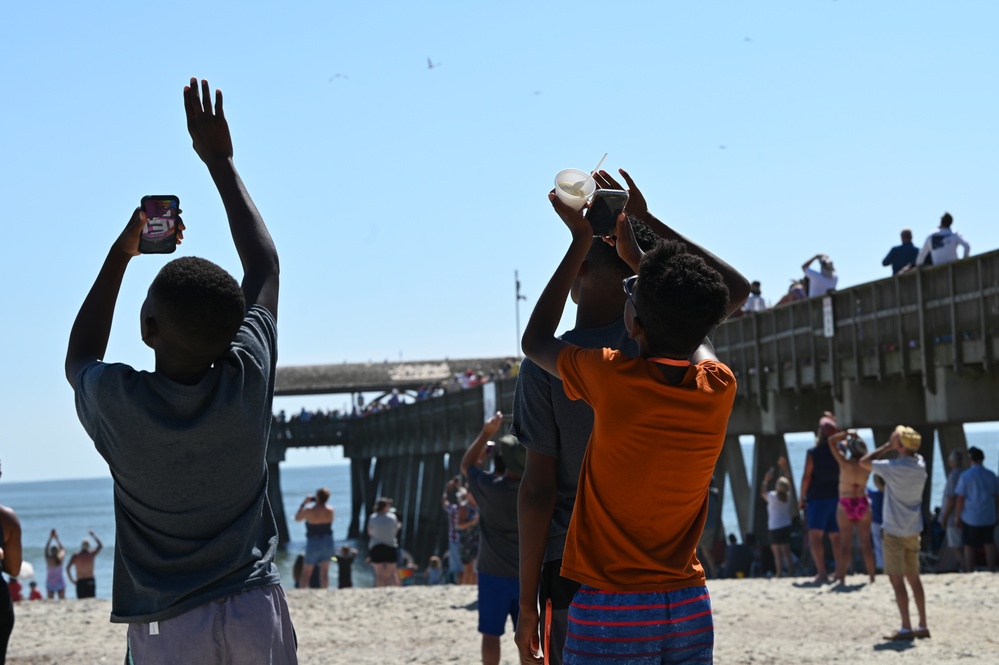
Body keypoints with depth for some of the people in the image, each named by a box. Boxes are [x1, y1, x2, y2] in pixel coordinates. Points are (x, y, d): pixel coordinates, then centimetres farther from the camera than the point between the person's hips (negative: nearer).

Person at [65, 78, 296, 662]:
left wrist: (121, 254, 18)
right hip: (256, 610, 2)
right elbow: (264, 262, 12)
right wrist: (220, 161, 21)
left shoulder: (118, 401, -11)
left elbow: (79, 360, 17)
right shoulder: (248, 381, -5)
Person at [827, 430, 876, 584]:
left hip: (846, 505, -3)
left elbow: (831, 440, -9)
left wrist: (848, 434, -2)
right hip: (863, 504, 3)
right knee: (866, 543, 8)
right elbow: (864, 453, 19)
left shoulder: (845, 463, -15)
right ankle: (871, 576, 10)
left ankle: (842, 577, 2)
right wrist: (856, 438, 15)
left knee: (845, 544, 1)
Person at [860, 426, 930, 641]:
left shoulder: (894, 468, -19)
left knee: (897, 580, -3)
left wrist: (888, 446, -4)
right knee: (913, 578, 14)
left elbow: (864, 462, -8)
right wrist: (891, 447, 6)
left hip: (895, 532, -7)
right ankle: (923, 626, 16)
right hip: (914, 530, 7)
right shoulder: (920, 464, 0)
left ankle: (906, 628, -5)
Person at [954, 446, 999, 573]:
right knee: (989, 544, 12)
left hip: (970, 518, -3)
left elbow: (960, 499, -11)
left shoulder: (965, 476, -11)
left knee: (969, 546, 5)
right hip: (988, 517, 3)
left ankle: (969, 573, 6)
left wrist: (958, 516, -1)